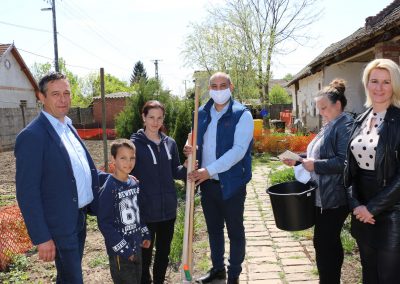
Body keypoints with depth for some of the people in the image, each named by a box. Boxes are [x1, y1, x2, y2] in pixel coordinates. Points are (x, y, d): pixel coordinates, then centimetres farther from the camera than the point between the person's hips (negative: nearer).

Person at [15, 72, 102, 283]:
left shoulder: (69, 127, 8)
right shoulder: (32, 136, -18)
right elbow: (27, 193, -19)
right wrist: (42, 238, -19)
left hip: (80, 217, 8)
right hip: (61, 225, -8)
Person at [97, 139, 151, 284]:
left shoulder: (134, 183, 4)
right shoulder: (109, 189, -19)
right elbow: (104, 223, -19)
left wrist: (145, 234, 12)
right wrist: (123, 249, -18)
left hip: (136, 246, 7)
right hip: (120, 252, -7)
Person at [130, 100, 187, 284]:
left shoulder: (170, 143, 4)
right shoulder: (135, 144, -9)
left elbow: (175, 172, 10)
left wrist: (186, 167, -10)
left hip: (168, 209, 5)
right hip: (145, 210, -4)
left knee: (164, 252, 20)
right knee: (145, 255, 9)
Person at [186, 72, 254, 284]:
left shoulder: (242, 115, -11)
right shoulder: (202, 113, 7)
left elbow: (238, 150, -20)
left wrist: (209, 170, -25)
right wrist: (191, 150, -8)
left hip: (231, 184, -5)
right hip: (207, 182, 6)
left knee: (235, 231, 10)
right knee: (213, 229, 19)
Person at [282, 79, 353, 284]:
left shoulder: (346, 126, -15)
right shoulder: (329, 126, 16)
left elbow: (344, 161, -25)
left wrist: (315, 165, -21)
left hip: (334, 197, -9)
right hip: (322, 196, 9)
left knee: (323, 243, -3)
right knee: (330, 242, 17)